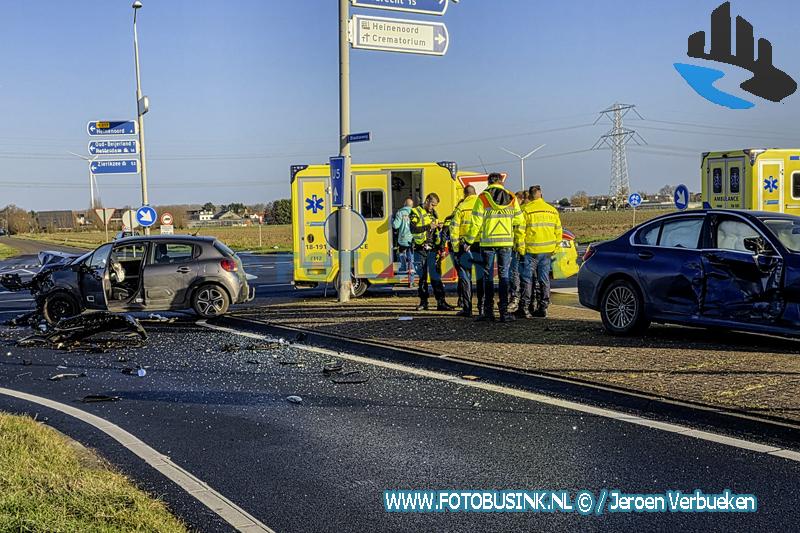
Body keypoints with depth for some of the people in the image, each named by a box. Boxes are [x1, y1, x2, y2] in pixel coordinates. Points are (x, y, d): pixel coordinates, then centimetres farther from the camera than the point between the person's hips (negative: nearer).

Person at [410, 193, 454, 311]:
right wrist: (428, 227, -18)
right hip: (420, 249, -3)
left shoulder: (434, 213, 16)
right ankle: (423, 302, 12)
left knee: (436, 276, -2)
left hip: (432, 249, 3)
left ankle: (441, 302, -3)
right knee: (422, 276, 5)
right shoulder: (415, 212, -1)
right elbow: (413, 229, -15)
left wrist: (439, 227, 3)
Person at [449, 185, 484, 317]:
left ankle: (467, 308, 2)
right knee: (482, 278, 8)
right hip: (481, 246, 2)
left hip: (465, 247, -2)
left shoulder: (461, 207, 0)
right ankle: (482, 308, 8)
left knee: (465, 278, 5)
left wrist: (455, 248, 0)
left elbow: (454, 228, -4)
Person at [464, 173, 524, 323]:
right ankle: (504, 311, 1)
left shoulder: (482, 198, -4)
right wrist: (519, 243, 16)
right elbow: (519, 223, 6)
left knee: (488, 276, 5)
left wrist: (469, 241, 4)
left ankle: (488, 311, 5)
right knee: (504, 276, 6)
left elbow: (476, 223, -6)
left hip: (487, 243, -2)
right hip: (506, 243, 2)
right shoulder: (511, 199, 5)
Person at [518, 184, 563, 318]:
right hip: (547, 251, 5)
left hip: (532, 250, -5)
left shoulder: (526, 210, -8)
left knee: (528, 279, 0)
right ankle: (543, 307, 13)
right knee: (544, 279, 11)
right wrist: (554, 248, 21)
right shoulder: (552, 210, 10)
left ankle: (524, 308, -3)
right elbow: (558, 231, 14)